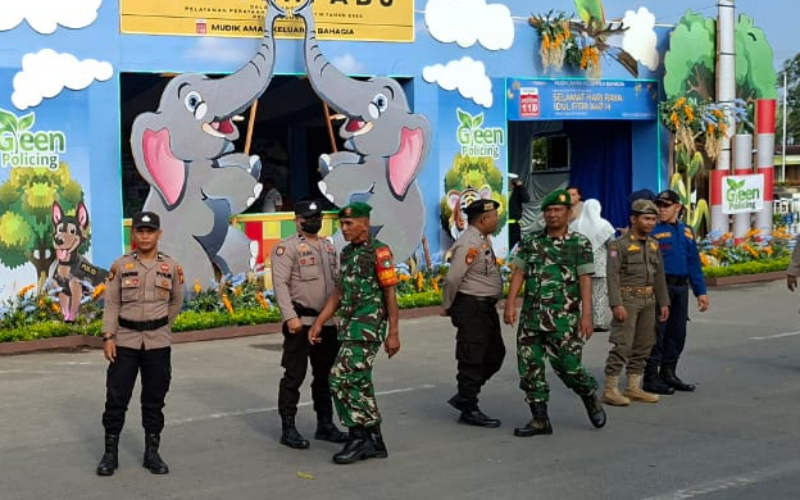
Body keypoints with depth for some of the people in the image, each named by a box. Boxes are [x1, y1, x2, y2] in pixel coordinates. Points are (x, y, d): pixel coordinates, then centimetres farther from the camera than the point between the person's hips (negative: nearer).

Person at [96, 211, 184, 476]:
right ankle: (110, 453, 10)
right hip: (125, 341, -1)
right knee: (116, 397, 0)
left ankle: (152, 452, 17)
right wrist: (108, 337, -10)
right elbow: (111, 304, -2)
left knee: (154, 399, 7)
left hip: (158, 343, 1)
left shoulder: (171, 267, 2)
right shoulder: (120, 265, -1)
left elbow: (176, 302, 15)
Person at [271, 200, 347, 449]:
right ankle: (288, 429, 4)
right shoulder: (287, 247, -6)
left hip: (328, 322, 7)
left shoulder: (329, 247, 16)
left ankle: (325, 424, 25)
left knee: (325, 375, 14)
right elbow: (280, 283, -14)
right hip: (301, 322, -7)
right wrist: (290, 316, -22)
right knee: (294, 375, -3)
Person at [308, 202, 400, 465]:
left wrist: (393, 333, -14)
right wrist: (319, 322, 14)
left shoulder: (379, 252, -10)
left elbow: (390, 294, -11)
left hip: (368, 327, -9)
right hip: (350, 327, 9)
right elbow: (339, 292, 19)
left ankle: (358, 437, -6)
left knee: (343, 378, -14)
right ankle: (374, 442, 17)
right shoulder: (347, 253, 15)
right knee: (359, 383, 10)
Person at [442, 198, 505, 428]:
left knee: (495, 354, 16)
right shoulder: (469, 244, -19)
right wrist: (447, 307, -10)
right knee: (472, 360, -2)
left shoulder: (483, 240, 14)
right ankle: (469, 410, 7)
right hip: (471, 308, -10)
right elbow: (452, 278, -22)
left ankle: (464, 397, 25)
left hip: (486, 306, 10)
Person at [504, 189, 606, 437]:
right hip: (531, 316, 4)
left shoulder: (580, 244, 0)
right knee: (530, 367, 2)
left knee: (567, 365, -6)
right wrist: (510, 304, -4)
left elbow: (585, 280, -6)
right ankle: (540, 419, 12)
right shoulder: (531, 242, 10)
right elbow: (519, 273, 6)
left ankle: (590, 396, 25)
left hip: (563, 317, -4)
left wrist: (586, 314, -14)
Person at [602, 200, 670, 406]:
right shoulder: (619, 244, -8)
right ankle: (610, 390, -6)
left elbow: (659, 275, 17)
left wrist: (664, 303, 12)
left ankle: (633, 388, 17)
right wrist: (617, 304, -21)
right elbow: (612, 275, -14)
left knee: (643, 346, 9)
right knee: (622, 345, -10)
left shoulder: (653, 244, 13)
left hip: (648, 301, 7)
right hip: (628, 299, -7)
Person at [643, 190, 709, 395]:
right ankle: (651, 378, 2)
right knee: (657, 333, -4)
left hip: (681, 287, 7)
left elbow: (694, 263, 16)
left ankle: (668, 374, 25)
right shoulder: (653, 231, -6)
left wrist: (701, 291, 12)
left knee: (677, 332, 13)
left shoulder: (686, 232, 13)